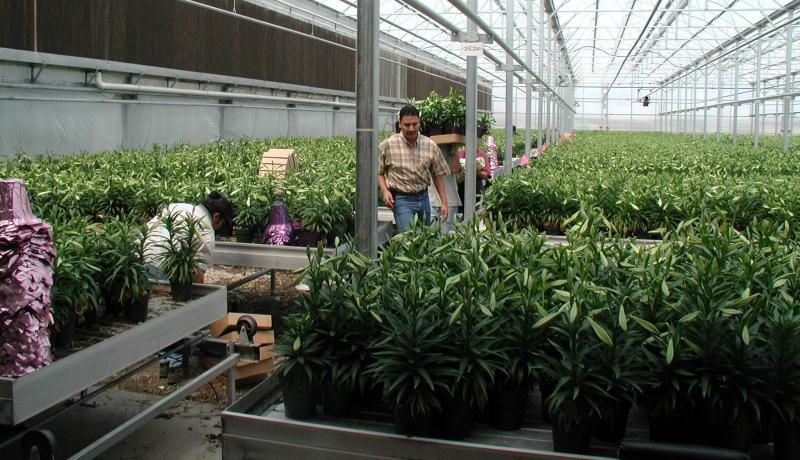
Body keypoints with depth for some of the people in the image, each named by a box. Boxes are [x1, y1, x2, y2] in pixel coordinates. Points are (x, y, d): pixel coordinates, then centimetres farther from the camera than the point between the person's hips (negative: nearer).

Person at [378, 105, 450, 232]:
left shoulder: (431, 146, -1)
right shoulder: (387, 145, -7)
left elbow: (438, 175, 7)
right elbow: (379, 172, 4)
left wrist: (444, 203, 5)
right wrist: (385, 191, -13)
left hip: (423, 197, 4)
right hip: (401, 199, -4)